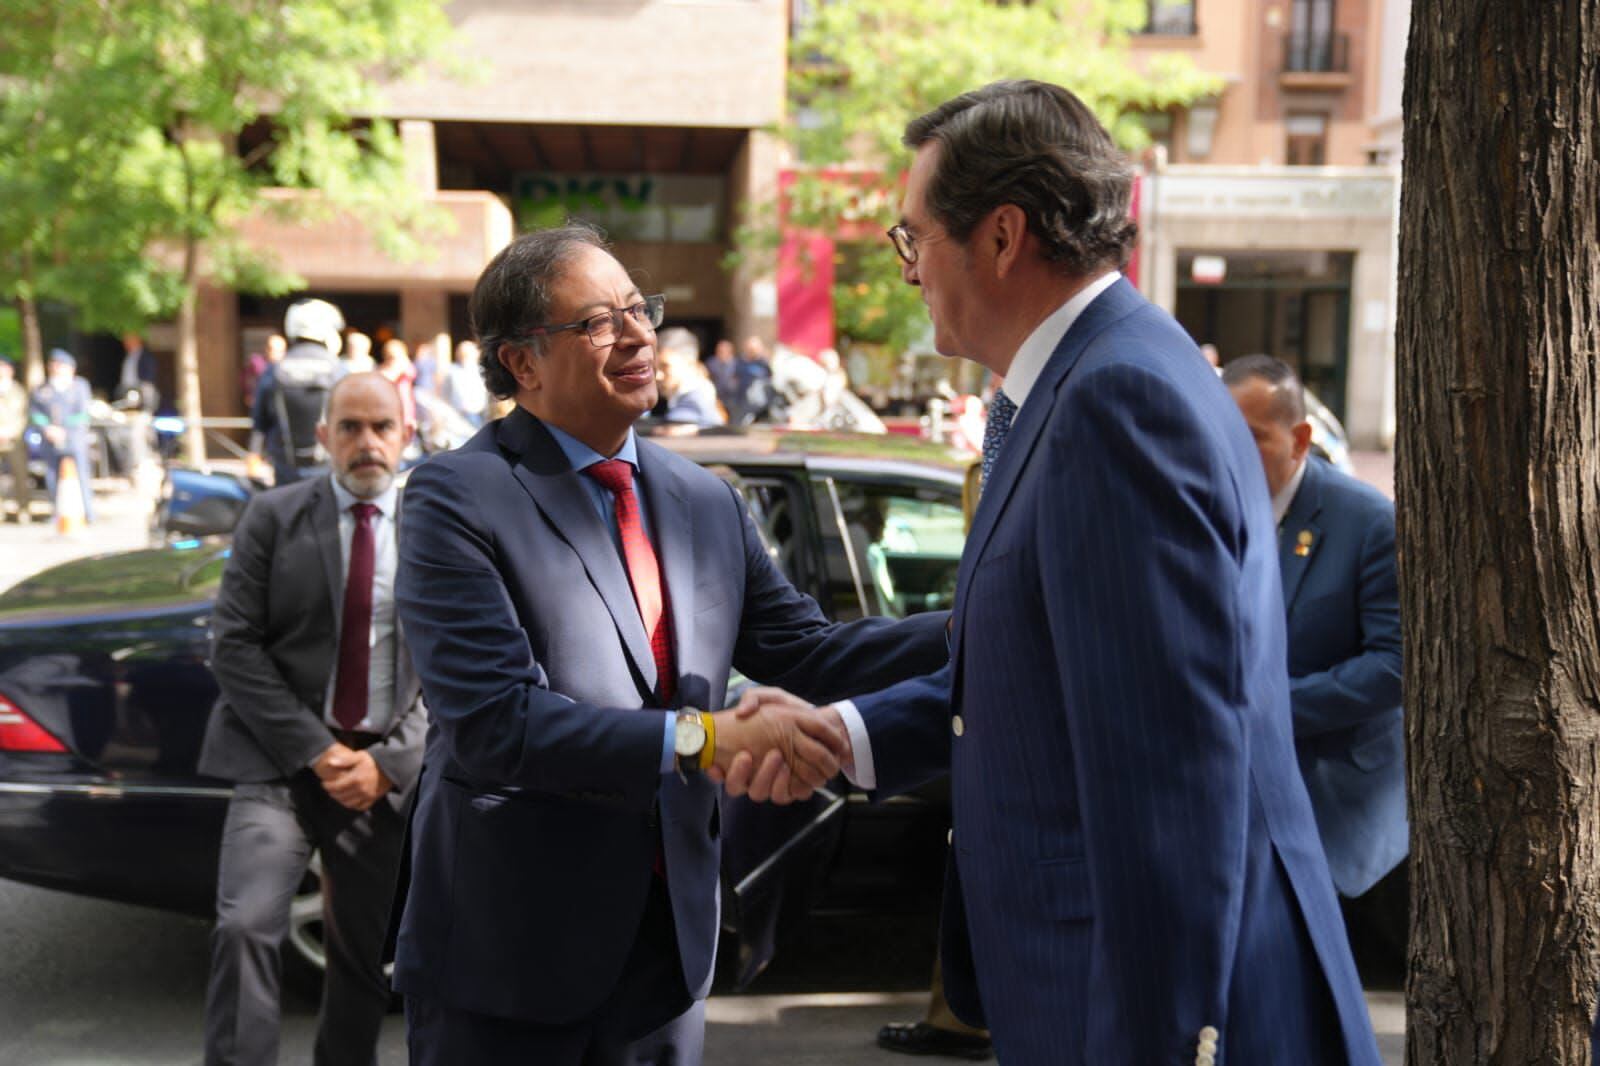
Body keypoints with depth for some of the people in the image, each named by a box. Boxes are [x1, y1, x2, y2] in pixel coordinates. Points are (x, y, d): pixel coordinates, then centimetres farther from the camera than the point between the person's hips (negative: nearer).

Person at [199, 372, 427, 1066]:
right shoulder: (274, 517, 0)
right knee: (245, 926, -18)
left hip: (383, 771, 2)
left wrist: (388, 763, -8)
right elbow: (233, 644, -5)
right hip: (282, 761, -1)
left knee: (364, 955, 10)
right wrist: (316, 751, -12)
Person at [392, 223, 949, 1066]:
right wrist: (703, 738, -28)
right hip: (513, 951, -5)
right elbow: (494, 723, -22)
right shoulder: (459, 499, -12)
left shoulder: (706, 502, 8)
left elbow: (801, 650, 6)